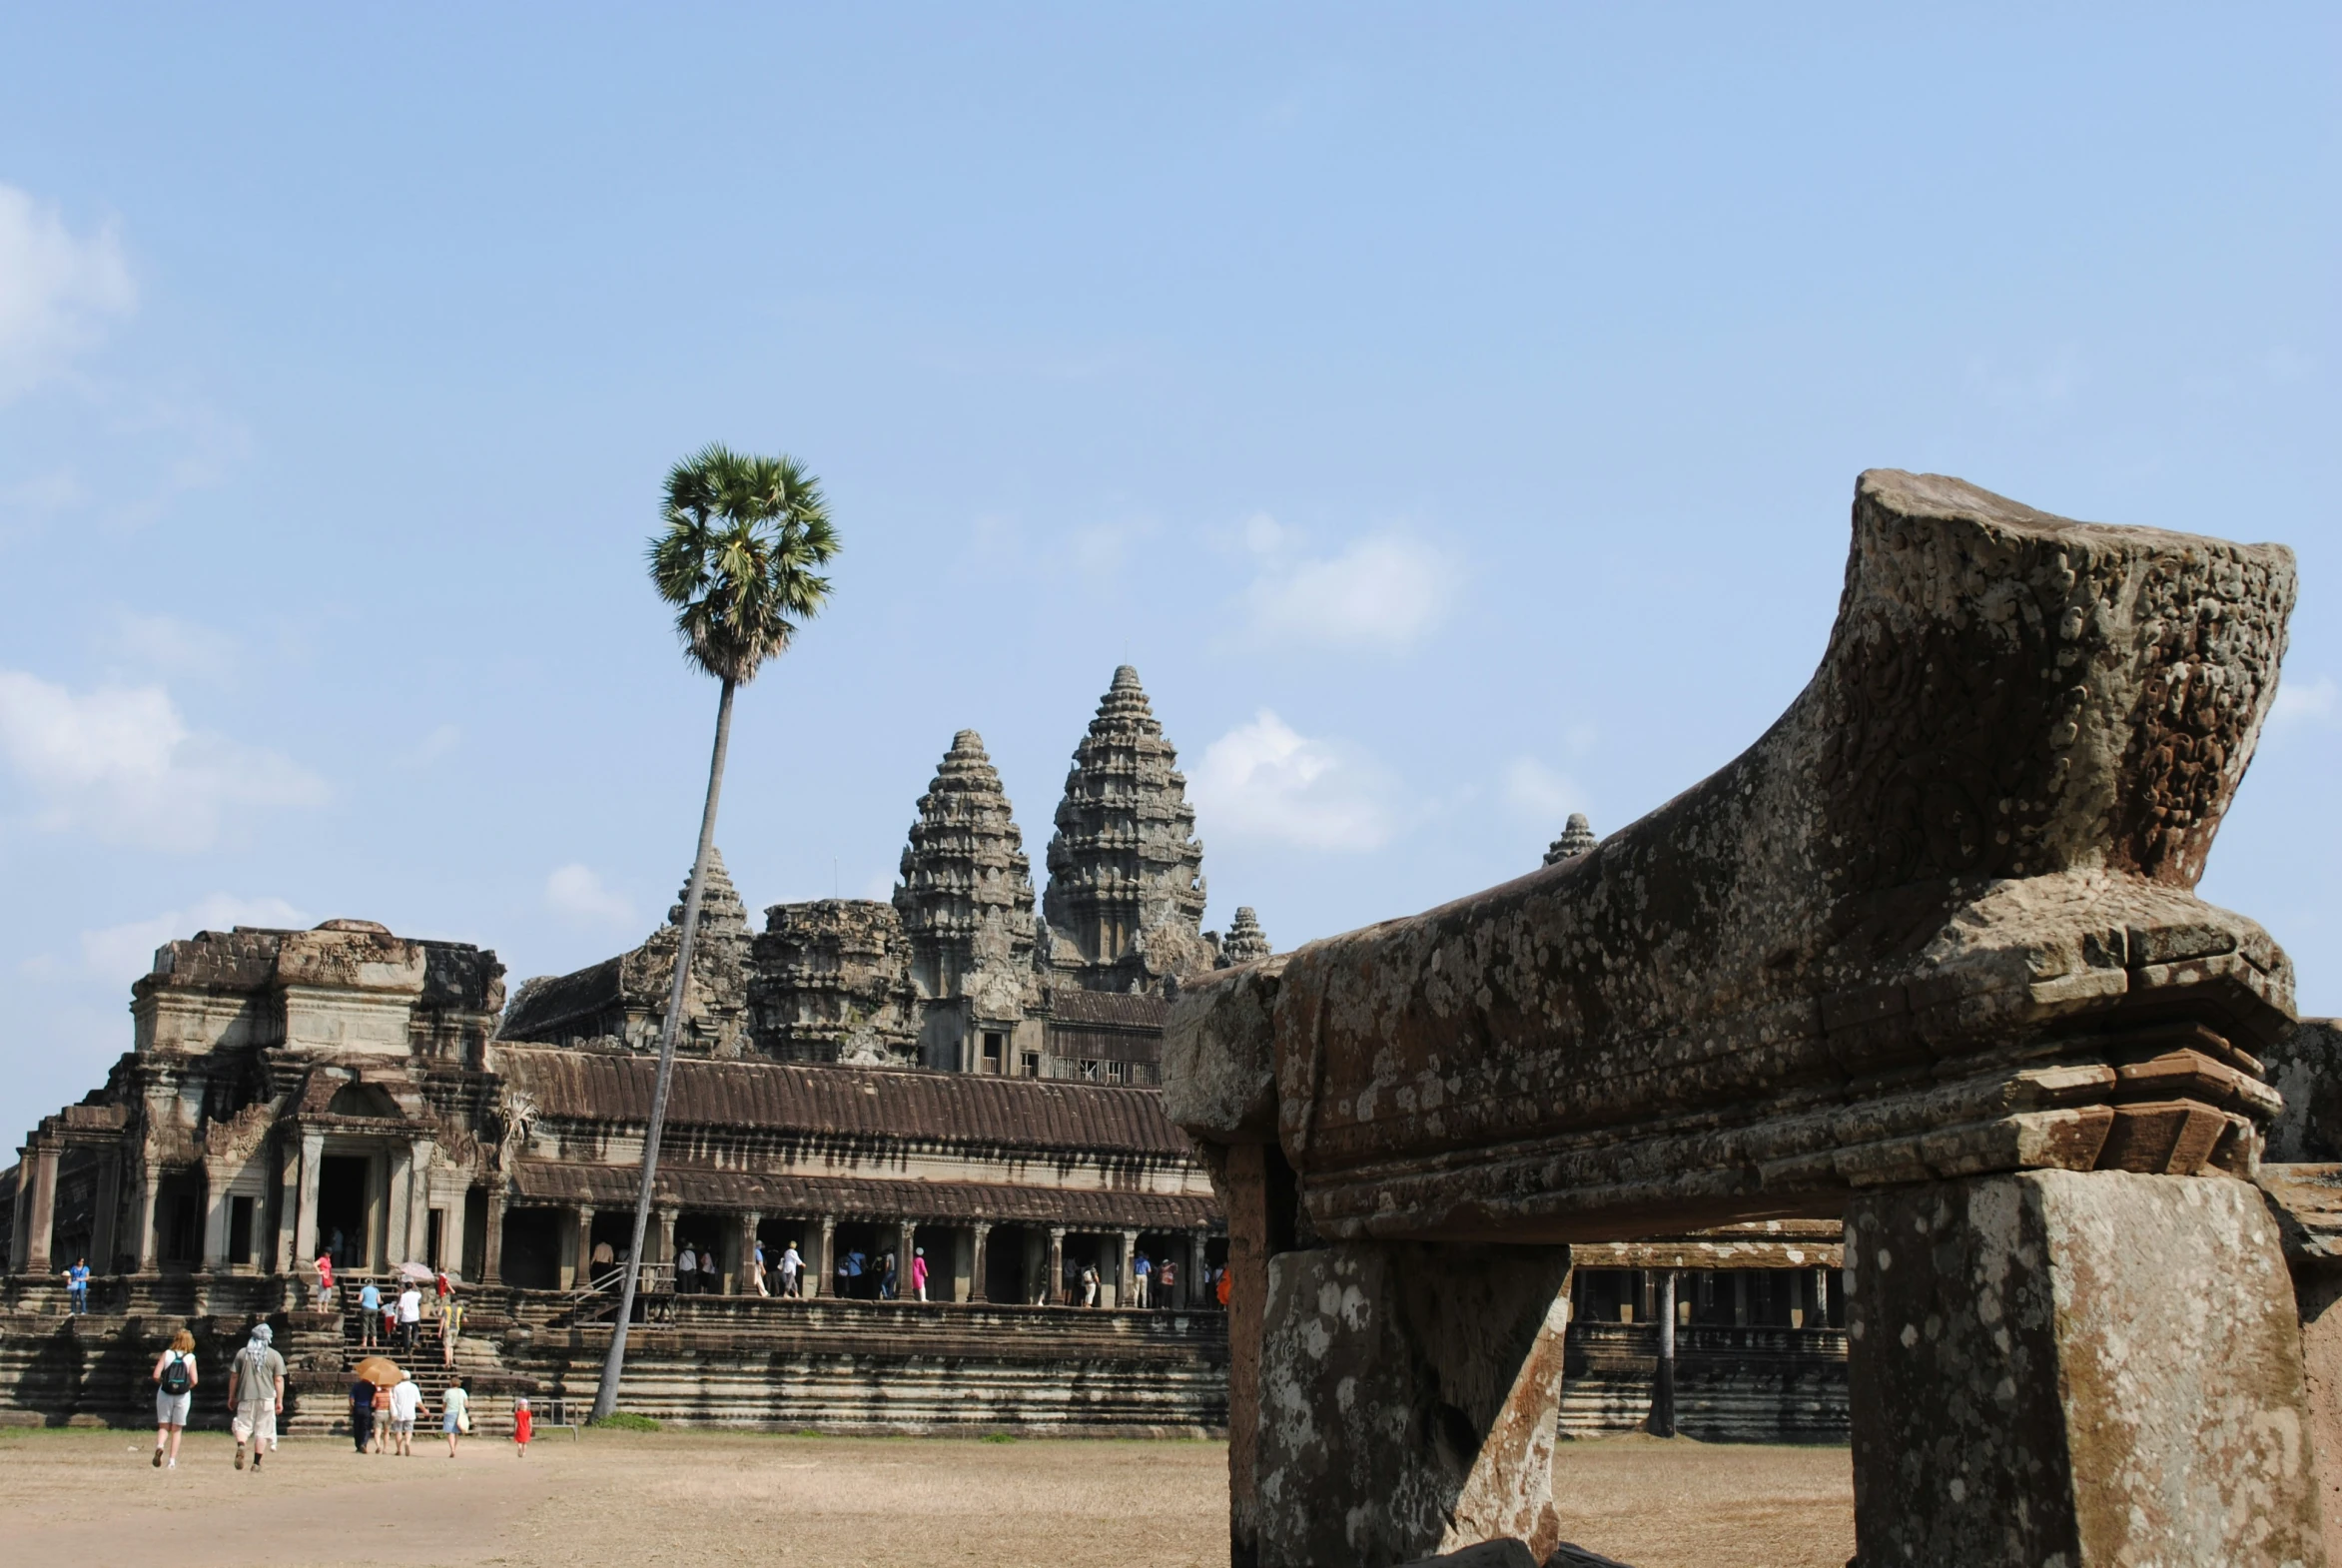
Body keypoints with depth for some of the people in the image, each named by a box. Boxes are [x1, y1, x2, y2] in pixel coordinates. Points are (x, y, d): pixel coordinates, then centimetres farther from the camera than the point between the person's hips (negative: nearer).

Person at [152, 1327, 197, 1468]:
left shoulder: (166, 1354, -1)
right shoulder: (190, 1358, -2)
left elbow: (156, 1375, -8)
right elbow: (194, 1381, -8)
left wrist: (163, 1382, 12)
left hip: (165, 1394, 0)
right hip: (182, 1396, 0)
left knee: (163, 1426, 10)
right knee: (176, 1429, 11)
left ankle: (159, 1446, -21)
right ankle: (172, 1461, 9)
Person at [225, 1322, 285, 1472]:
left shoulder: (242, 1353, 5)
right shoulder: (275, 1356, 0)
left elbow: (234, 1376, 7)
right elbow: (279, 1380, -2)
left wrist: (231, 1397, 16)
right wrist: (279, 1401, 3)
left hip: (246, 1397, 1)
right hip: (266, 1398, -1)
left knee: (243, 1425, 7)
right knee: (262, 1430, 7)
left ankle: (240, 1446, -25)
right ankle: (256, 1463, 5)